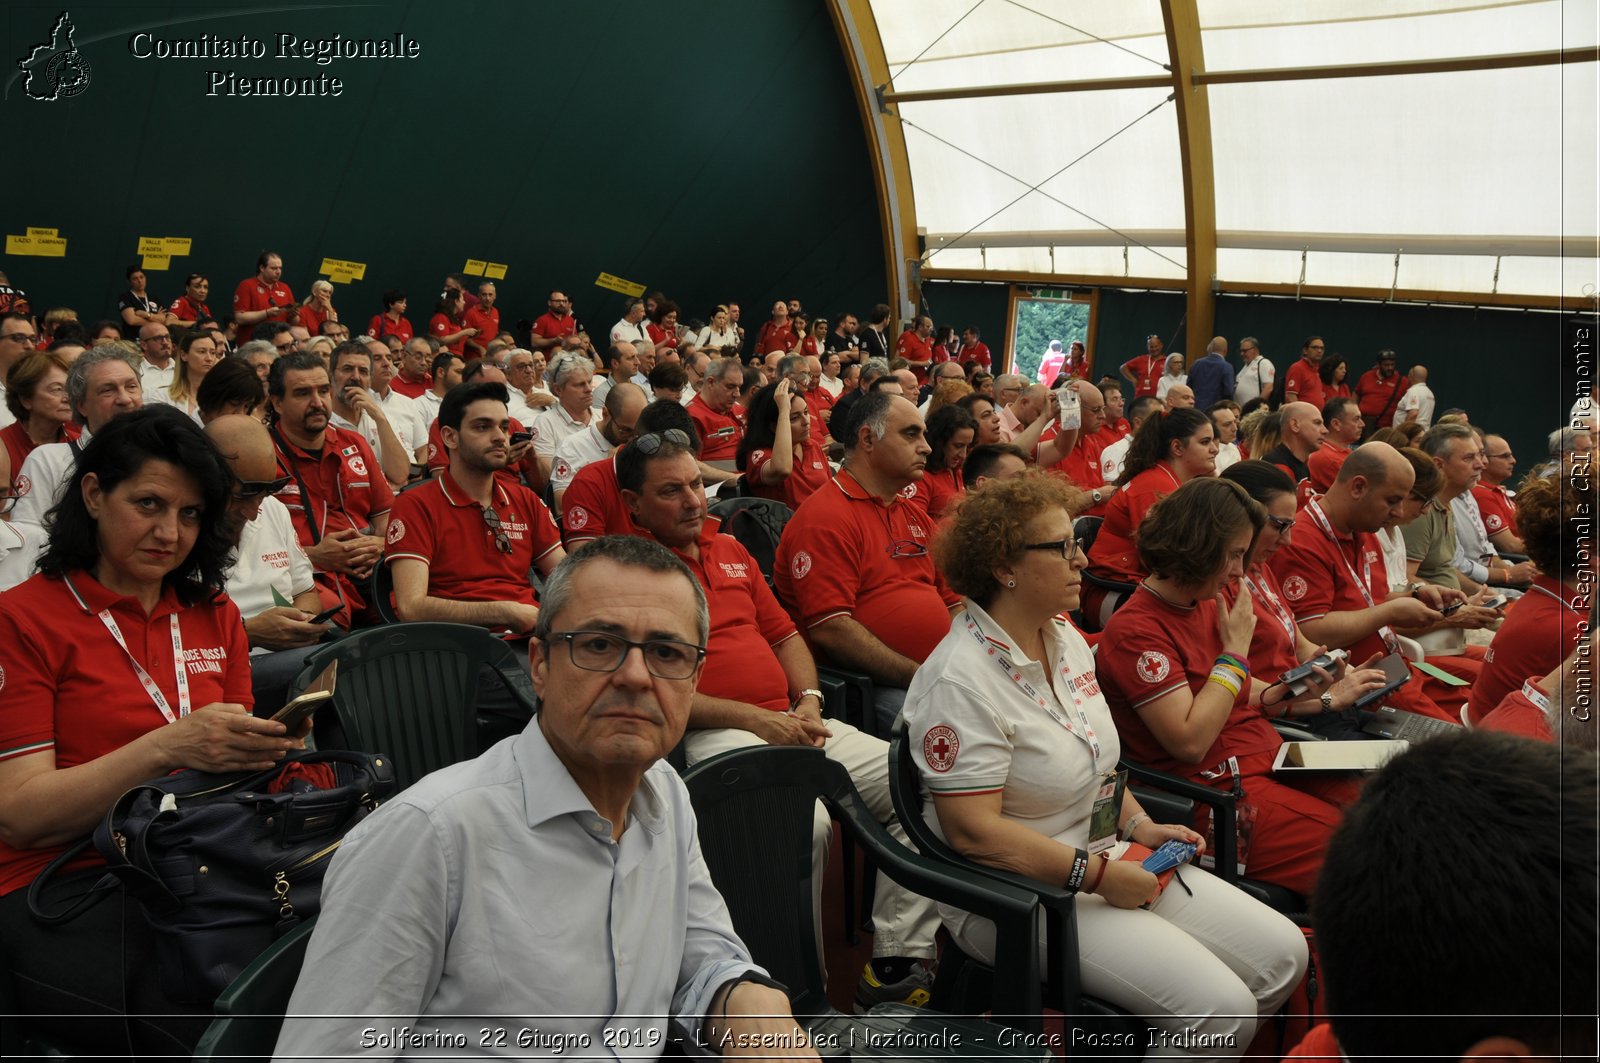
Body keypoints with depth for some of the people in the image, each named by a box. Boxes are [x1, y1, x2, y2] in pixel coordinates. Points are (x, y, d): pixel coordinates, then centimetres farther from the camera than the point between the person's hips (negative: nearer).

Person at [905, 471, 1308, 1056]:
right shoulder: (961, 681, -21)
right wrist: (1096, 874, -22)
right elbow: (972, 830, -25)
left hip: (1105, 859, 9)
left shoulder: (1065, 637, 7)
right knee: (1219, 1008, -19)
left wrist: (1141, 827, 5)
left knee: (1282, 954, 1)